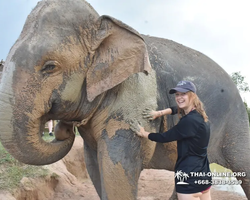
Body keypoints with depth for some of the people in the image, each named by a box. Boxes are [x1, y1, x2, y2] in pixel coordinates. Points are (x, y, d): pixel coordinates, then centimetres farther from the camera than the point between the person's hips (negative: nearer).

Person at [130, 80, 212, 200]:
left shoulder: (190, 121, -21)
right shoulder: (197, 114, 7)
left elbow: (165, 137, -15)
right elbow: (176, 109, 24)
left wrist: (143, 133, -1)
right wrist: (159, 113, 10)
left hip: (189, 175, -9)